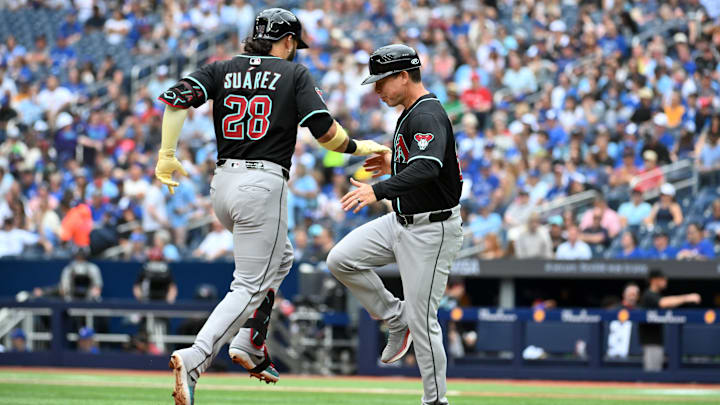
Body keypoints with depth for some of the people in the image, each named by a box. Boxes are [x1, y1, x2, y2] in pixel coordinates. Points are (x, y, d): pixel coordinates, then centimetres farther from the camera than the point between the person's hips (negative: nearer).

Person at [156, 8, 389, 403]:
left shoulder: (222, 70, 12)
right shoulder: (294, 73, 2)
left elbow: (176, 97, -4)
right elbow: (326, 132, -7)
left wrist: (166, 156, -2)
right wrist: (358, 147, 12)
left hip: (222, 183, 6)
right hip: (263, 185, -6)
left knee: (279, 259, 28)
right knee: (250, 286, -7)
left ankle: (249, 344, 18)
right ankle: (194, 359, -26)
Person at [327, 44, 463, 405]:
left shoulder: (428, 117, -21)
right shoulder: (411, 113, 11)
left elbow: (428, 168, -39)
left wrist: (379, 191, -47)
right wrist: (395, 165, 12)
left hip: (432, 231, -10)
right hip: (402, 222, 10)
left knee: (422, 321, -6)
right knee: (340, 260, 2)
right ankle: (395, 318, 15)